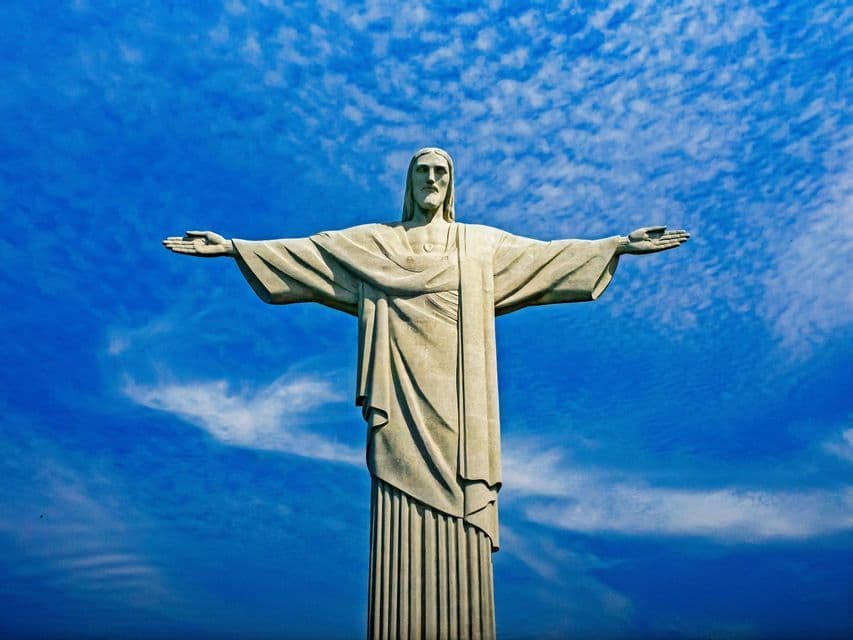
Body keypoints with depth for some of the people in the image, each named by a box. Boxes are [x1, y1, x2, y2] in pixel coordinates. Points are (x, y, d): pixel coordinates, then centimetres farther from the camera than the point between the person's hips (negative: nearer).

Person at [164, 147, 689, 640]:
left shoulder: (483, 244, 18)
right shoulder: (371, 243, 15)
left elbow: (545, 254, 13)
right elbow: (303, 251, 10)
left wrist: (619, 245, 7)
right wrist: (234, 247, 2)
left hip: (457, 404, 1)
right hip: (404, 404, 0)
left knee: (460, 529, -4)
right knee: (402, 534, -5)